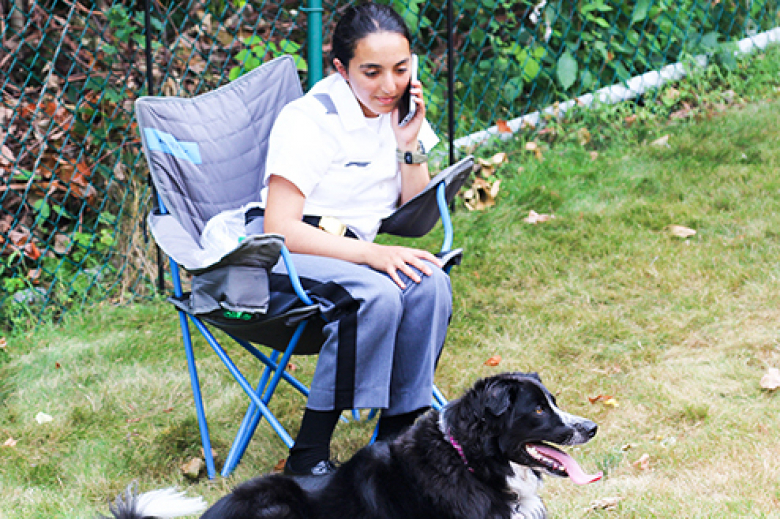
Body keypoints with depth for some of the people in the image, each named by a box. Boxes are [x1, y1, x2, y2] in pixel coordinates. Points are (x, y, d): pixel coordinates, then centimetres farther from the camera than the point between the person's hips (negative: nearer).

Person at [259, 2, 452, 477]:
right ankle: (309, 455, -27)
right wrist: (372, 253, -32)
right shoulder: (309, 119, -17)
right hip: (278, 260, -6)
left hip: (351, 252, 6)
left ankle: (398, 434, -16)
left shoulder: (400, 111, 5)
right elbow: (279, 228, -23)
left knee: (430, 283, -24)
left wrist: (409, 146, -10)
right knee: (375, 295, -34)